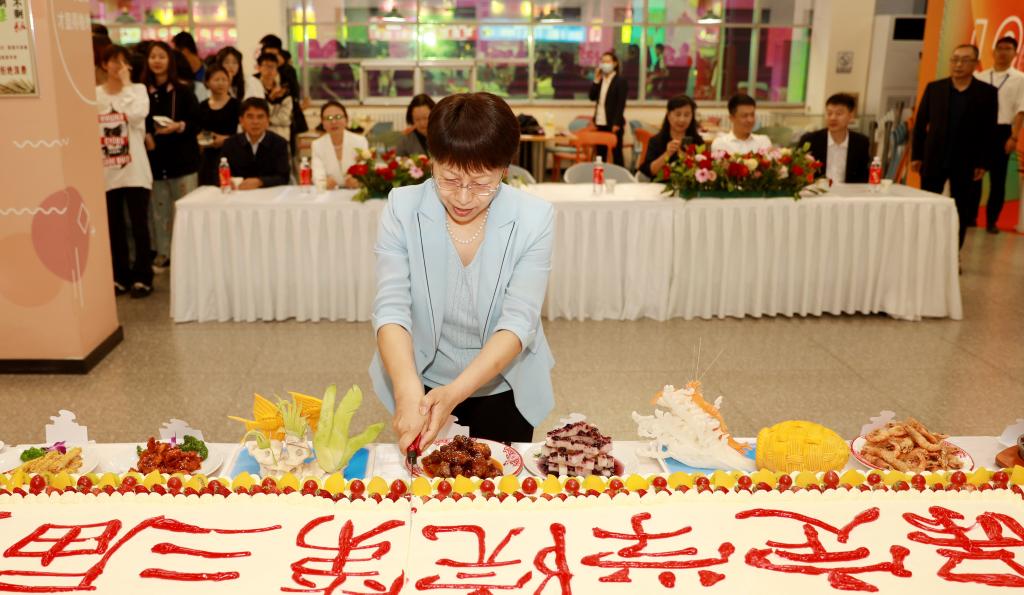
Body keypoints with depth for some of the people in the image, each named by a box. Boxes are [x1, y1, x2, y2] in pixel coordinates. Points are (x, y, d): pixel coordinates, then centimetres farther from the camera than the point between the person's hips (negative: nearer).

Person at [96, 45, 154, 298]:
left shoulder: (138, 89, 2)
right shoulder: (93, 94, 6)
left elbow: (137, 114, -19)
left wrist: (126, 85, -10)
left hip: (135, 170, -2)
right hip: (106, 171, 2)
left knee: (139, 226, -1)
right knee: (114, 227, 8)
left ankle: (142, 277, 9)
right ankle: (120, 276, 19)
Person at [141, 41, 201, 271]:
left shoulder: (182, 89, 0)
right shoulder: (142, 91, 5)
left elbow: (196, 122, -3)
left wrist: (178, 126, -19)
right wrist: (145, 136, -10)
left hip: (182, 157, -2)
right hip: (154, 157, 2)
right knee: (158, 208, 6)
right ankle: (162, 252, 16)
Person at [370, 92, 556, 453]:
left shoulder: (533, 218, -18)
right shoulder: (403, 209, -16)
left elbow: (518, 322, -24)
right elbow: (392, 308, -23)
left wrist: (455, 393, -37)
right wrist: (408, 390, -40)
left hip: (503, 389, 0)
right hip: (423, 384, 1)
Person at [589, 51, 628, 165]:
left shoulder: (621, 81, -7)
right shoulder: (600, 80, 14)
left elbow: (621, 104, -13)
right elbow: (592, 97, 7)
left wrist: (617, 123, -19)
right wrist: (596, 80, -2)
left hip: (613, 124, -7)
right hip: (601, 123, 7)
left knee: (616, 153, 1)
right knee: (600, 153, 12)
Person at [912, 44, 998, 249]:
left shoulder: (987, 92, -1)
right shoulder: (934, 88, 3)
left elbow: (989, 131, -2)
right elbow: (920, 123, 5)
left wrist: (984, 163, -7)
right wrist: (916, 155, 0)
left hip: (966, 163, -1)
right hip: (934, 160, 1)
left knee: (962, 213, 6)